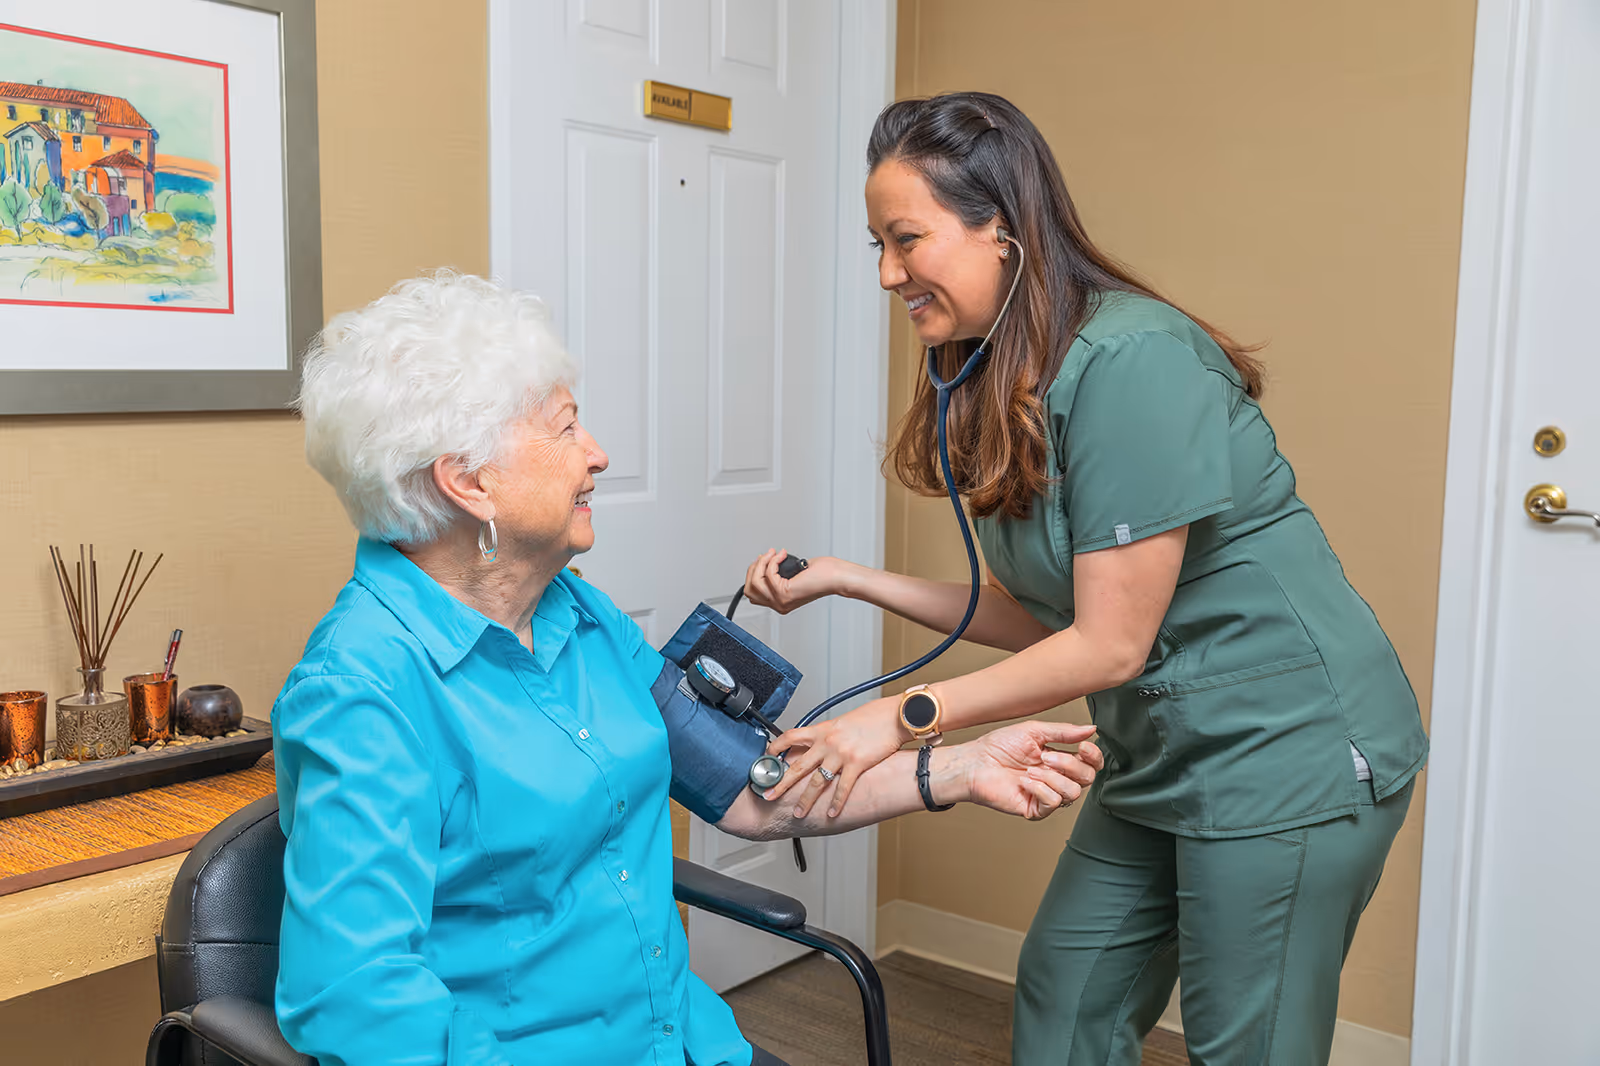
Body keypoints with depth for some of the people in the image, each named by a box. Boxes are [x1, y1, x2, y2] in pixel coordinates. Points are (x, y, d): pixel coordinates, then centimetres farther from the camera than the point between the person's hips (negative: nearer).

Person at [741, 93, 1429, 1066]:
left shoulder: (1130, 362, -24)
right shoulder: (1009, 382, 4)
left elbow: (1108, 645, -23)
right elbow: (1032, 617, 5)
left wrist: (906, 716, -18)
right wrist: (844, 578, 2)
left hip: (1290, 756, -9)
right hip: (1164, 757, 9)